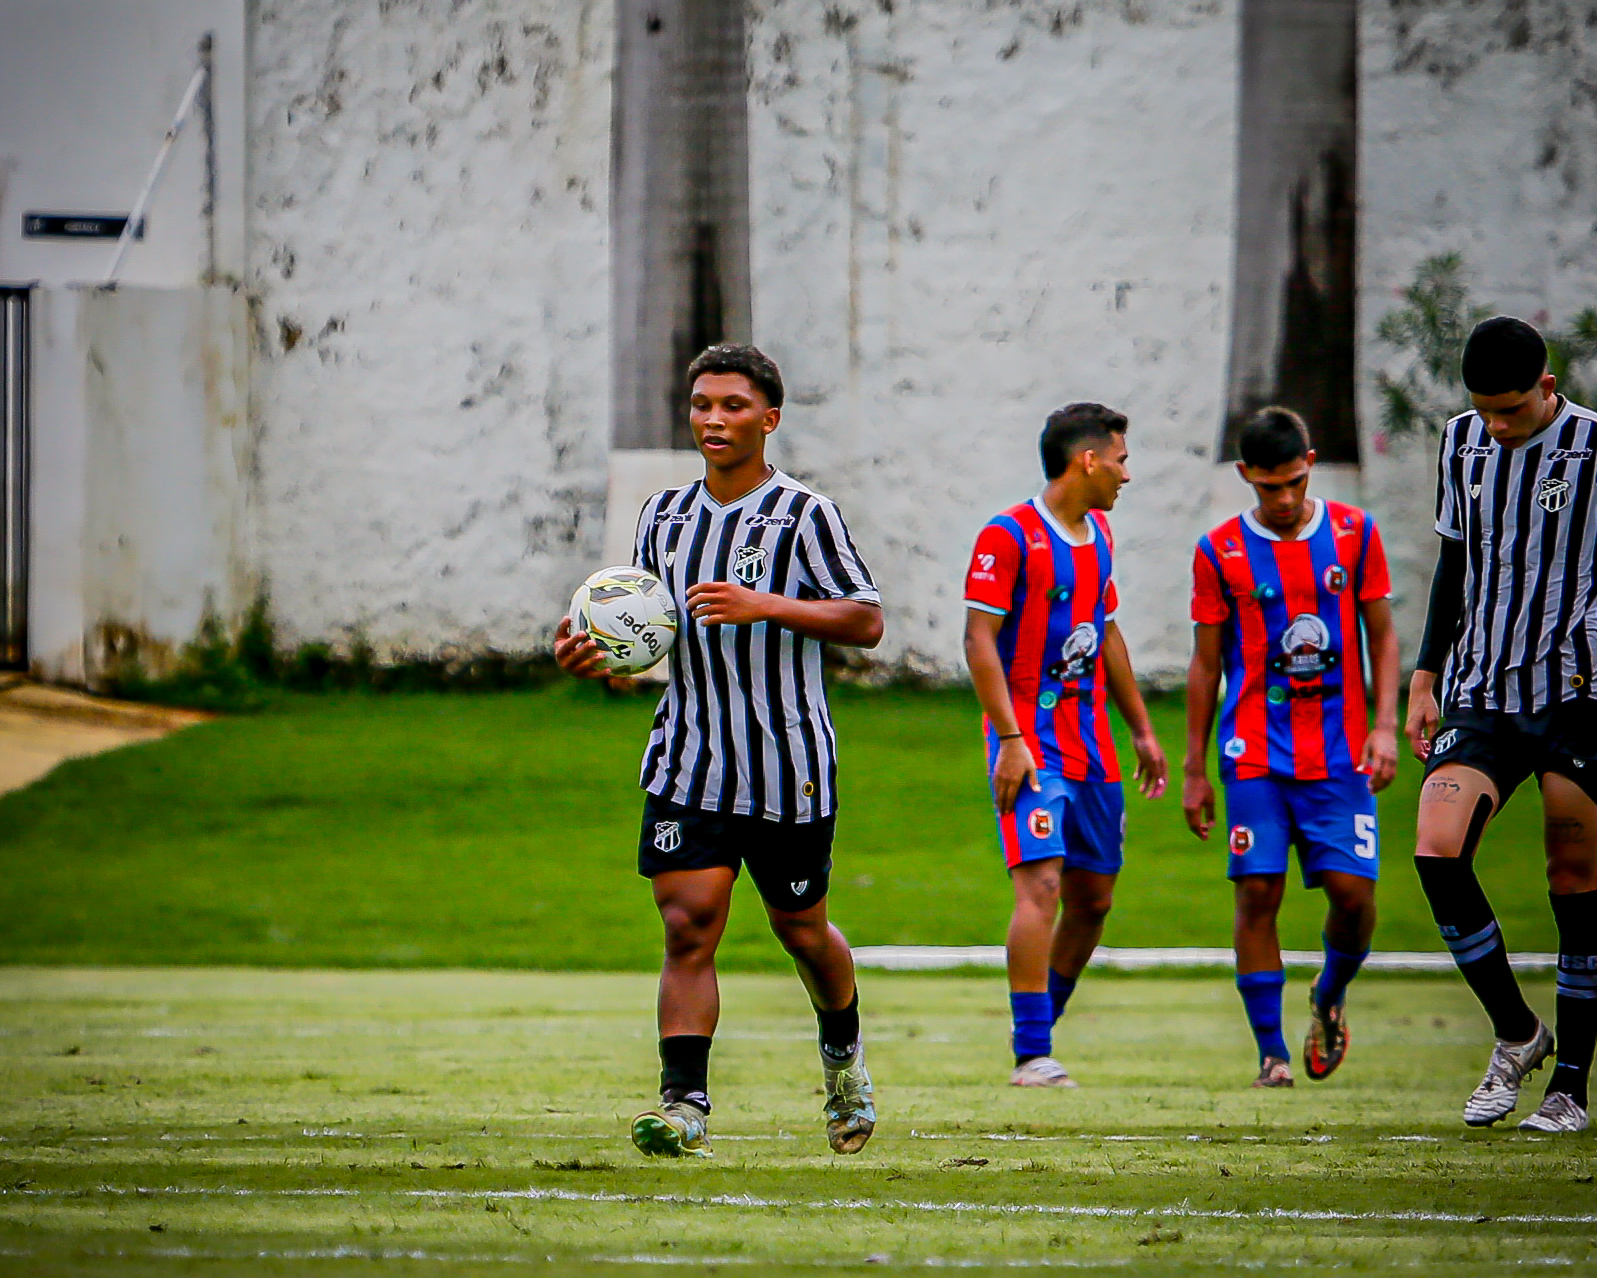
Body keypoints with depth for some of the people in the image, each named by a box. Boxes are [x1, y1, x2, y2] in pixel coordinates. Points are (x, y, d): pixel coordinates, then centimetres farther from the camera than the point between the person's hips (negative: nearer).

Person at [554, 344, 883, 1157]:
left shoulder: (802, 514, -6)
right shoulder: (664, 515, 11)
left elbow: (867, 621, -9)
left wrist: (764, 605, -21)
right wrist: (594, 653, 1)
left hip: (787, 766, -3)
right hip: (686, 761, 3)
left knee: (800, 928, 10)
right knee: (688, 924, -10)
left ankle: (843, 1054, 39)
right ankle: (684, 1104, -14)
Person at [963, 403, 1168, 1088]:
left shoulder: (1097, 536, 15)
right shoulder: (1008, 536, -11)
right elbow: (979, 639, -14)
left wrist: (1141, 729, 24)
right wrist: (1011, 740, -20)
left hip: (1090, 743, 8)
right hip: (1030, 740, -8)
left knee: (1093, 896, 9)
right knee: (1042, 884, -18)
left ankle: (1036, 1033, 23)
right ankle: (1032, 1056, -19)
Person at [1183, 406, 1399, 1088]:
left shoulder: (1354, 533, 4)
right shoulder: (1220, 551, 2)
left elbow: (1381, 635, 9)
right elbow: (1206, 663, 7)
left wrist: (1385, 725, -4)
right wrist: (1194, 769, 6)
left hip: (1339, 751, 1)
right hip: (1256, 752, -1)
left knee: (1353, 891, -7)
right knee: (1257, 893, -8)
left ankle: (1330, 996, 24)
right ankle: (1271, 1051, -1)